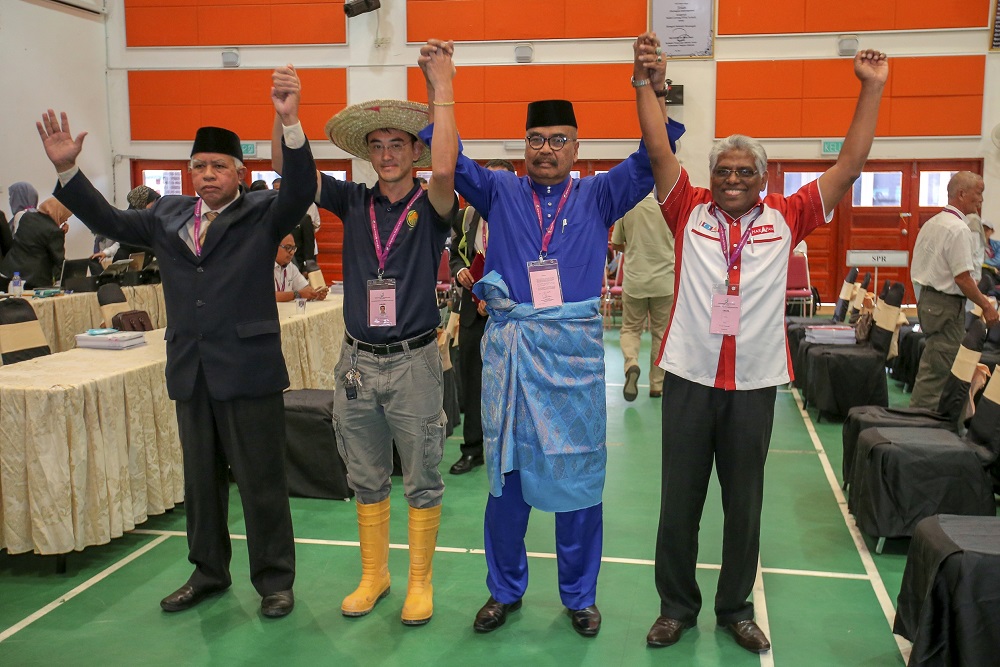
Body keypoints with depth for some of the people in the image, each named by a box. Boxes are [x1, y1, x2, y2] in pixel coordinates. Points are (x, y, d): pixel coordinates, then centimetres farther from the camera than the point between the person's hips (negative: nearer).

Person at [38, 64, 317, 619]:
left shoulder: (263, 214, -4)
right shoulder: (168, 216, 11)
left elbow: (300, 190, -21)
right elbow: (108, 221, 15)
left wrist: (290, 122, -35)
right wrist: (67, 169, 4)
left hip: (248, 369, -5)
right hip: (190, 371, 6)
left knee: (262, 482, 3)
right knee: (200, 480, 17)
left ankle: (274, 580, 19)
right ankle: (208, 573, 34)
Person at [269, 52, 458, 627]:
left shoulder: (431, 207, -4)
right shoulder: (353, 202, 6)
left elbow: (446, 168, -26)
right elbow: (291, 168, -2)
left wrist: (443, 88, -24)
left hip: (414, 363, -3)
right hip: (358, 362, 4)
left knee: (422, 482, 7)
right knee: (367, 481, 15)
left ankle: (420, 580, 23)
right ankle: (373, 575, 31)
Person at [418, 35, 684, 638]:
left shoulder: (598, 197, 7)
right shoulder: (501, 193, 9)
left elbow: (648, 162, -4)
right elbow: (449, 161, 1)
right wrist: (439, 88, -7)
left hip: (574, 351, -1)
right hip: (508, 347, 1)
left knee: (578, 477, 7)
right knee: (506, 476, 9)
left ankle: (580, 595, 24)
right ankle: (505, 590, 27)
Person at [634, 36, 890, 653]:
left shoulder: (786, 218, 3)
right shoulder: (690, 211, 2)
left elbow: (850, 165, 3)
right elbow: (659, 150, -4)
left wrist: (872, 89, 3)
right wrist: (645, 81, -10)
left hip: (755, 381, 1)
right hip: (690, 375, 0)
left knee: (745, 503, 13)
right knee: (679, 500, 8)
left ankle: (737, 607, 31)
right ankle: (677, 606, 26)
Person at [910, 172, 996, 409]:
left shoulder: (932, 223, 12)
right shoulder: (958, 229, -17)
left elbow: (920, 267, 17)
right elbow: (962, 277, -20)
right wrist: (986, 306, -11)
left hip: (926, 298, 10)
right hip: (947, 305, -10)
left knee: (932, 365, 16)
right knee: (938, 370, -4)